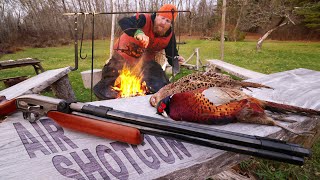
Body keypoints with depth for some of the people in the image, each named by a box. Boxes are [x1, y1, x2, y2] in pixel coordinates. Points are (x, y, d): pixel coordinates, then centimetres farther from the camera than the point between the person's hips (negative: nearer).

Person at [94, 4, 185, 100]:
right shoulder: (145, 20, -23)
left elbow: (171, 56, -4)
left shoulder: (170, 35, -9)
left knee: (161, 87, -9)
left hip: (145, 62, 3)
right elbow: (123, 22, -40)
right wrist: (138, 32, -60)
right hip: (124, 57, -3)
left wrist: (176, 59, -29)